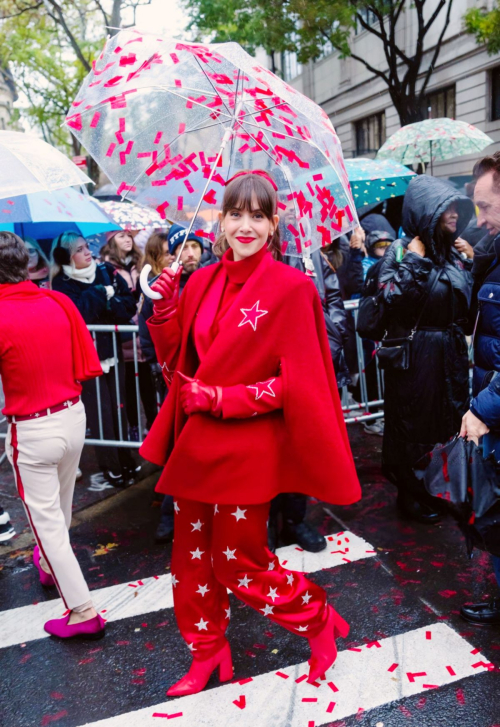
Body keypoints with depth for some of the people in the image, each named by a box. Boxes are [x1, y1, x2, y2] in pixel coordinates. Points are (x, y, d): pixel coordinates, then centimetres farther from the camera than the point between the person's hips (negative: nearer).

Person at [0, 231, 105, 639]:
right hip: (73, 416, 6)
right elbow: (89, 367, 0)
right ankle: (50, 565, 52)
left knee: (45, 517, 7)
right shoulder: (59, 302, -6)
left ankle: (82, 610, 11)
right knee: (61, 504, 25)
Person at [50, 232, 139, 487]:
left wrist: (102, 307, -18)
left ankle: (125, 461, 26)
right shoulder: (62, 284, -8)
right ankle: (112, 469, 13)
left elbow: (129, 305, -4)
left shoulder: (106, 271, 3)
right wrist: (101, 293, -17)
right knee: (100, 413, 1)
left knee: (118, 409, 12)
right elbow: (79, 314, -25)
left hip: (112, 351, 4)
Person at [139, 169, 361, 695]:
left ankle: (318, 622, 34)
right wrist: (165, 308, -6)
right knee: (192, 554, 15)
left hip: (245, 449, -5)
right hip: (194, 444, 6)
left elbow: (298, 382, -12)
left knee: (239, 562, 7)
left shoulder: (291, 288, -10)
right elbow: (177, 360, 10)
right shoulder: (202, 282, 6)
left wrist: (221, 398, -16)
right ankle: (208, 653, 38)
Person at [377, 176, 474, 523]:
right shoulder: (401, 250, -12)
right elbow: (392, 298, -26)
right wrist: (415, 259, -25)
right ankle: (410, 494, 23)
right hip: (414, 357, -7)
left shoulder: (452, 253, 9)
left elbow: (467, 301, 14)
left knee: (448, 420, 16)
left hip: (450, 354, 7)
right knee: (413, 425, 5)